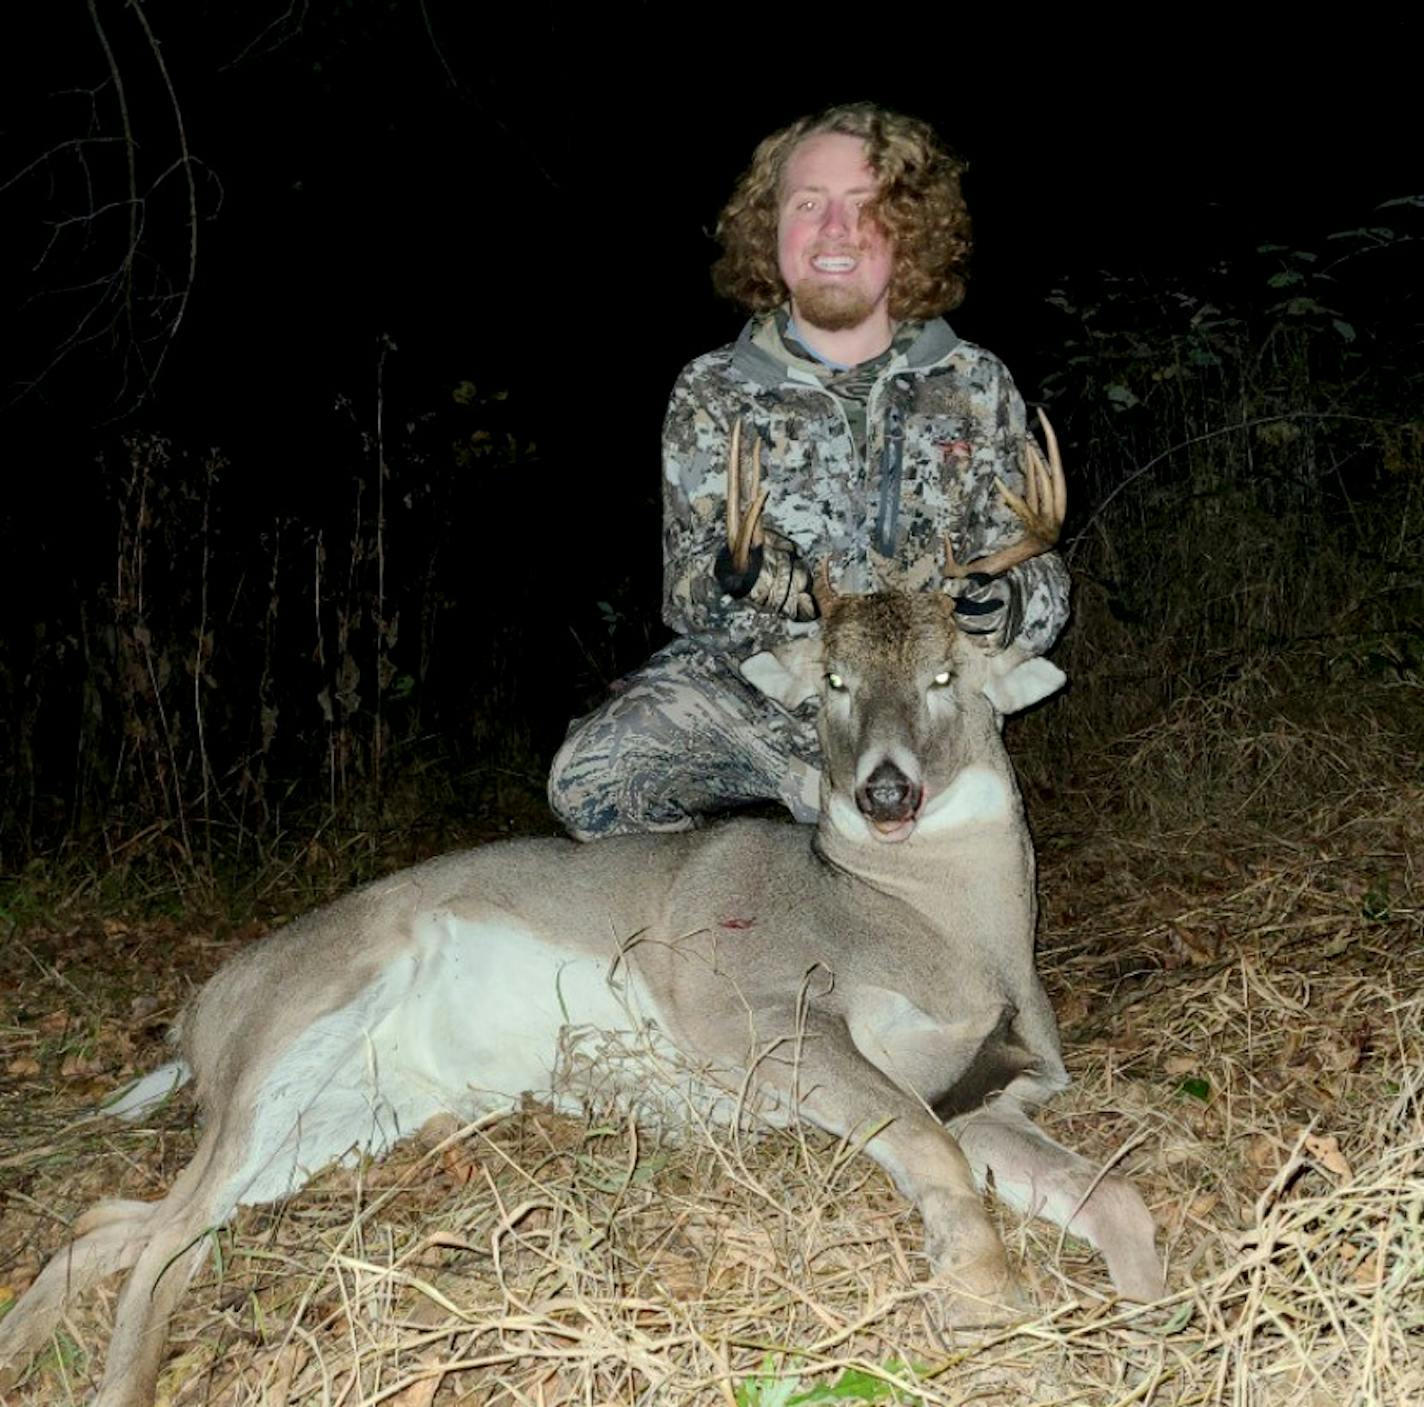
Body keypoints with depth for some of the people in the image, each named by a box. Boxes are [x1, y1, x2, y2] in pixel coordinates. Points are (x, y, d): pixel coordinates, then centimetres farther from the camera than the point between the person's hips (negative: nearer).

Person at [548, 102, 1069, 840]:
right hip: (749, 687, -1)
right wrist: (739, 578, -24)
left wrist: (996, 605, -18)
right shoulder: (711, 391, 4)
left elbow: (1041, 584, 7)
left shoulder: (977, 385, 6)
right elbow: (688, 594, 0)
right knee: (595, 775, -27)